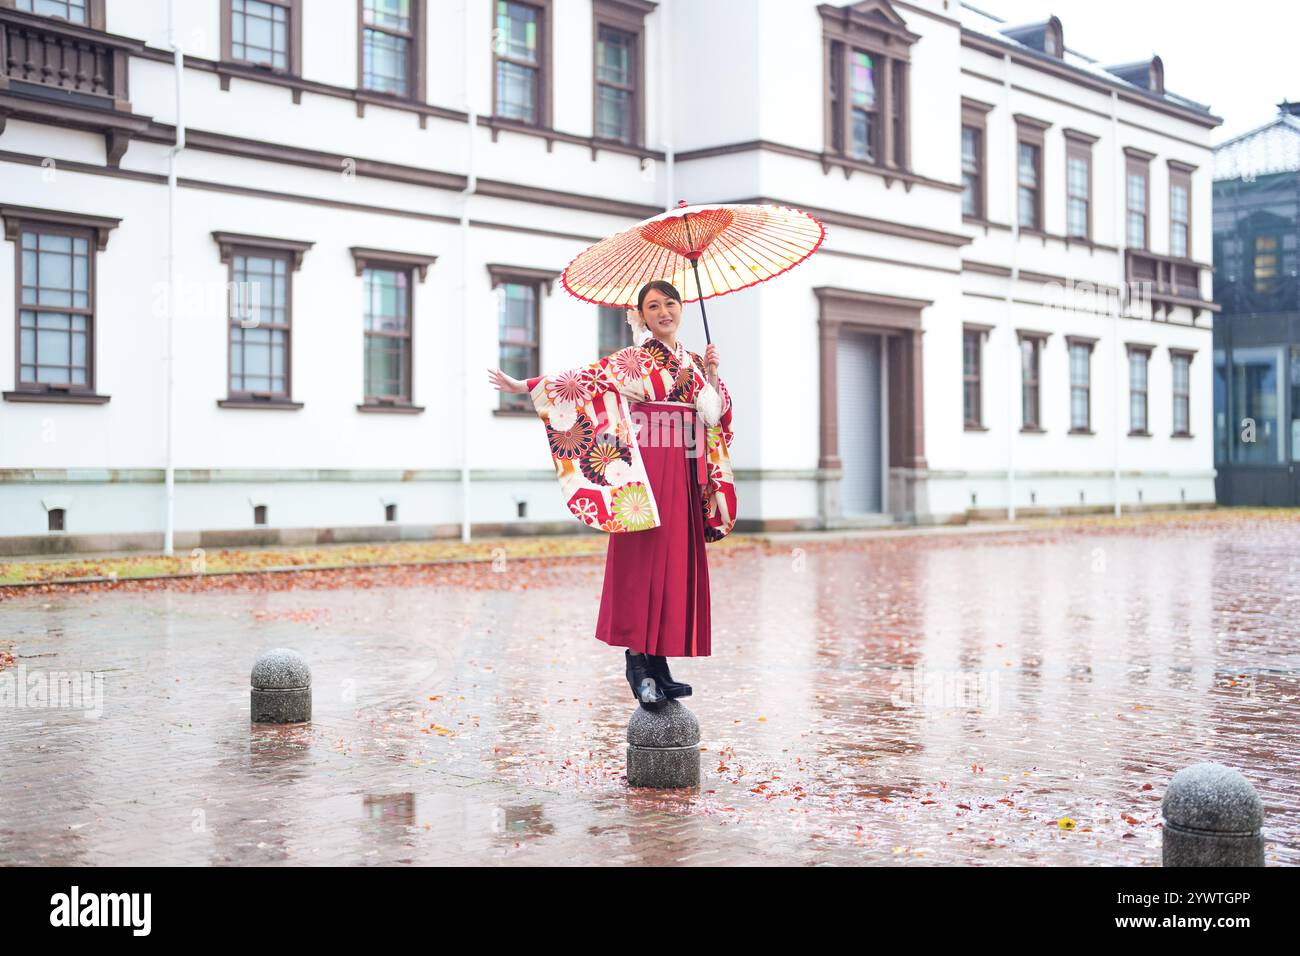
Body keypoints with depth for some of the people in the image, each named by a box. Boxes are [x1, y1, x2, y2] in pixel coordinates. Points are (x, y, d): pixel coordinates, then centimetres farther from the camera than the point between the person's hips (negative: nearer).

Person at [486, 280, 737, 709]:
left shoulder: (692, 362, 17)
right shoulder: (633, 360, 0)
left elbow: (713, 417, 11)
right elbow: (583, 379, -8)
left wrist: (711, 372, -2)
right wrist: (526, 386, -16)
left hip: (684, 475, 6)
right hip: (646, 471, -6)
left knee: (675, 564, 3)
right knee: (644, 561, -11)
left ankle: (658, 663, 6)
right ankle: (637, 659, -7)